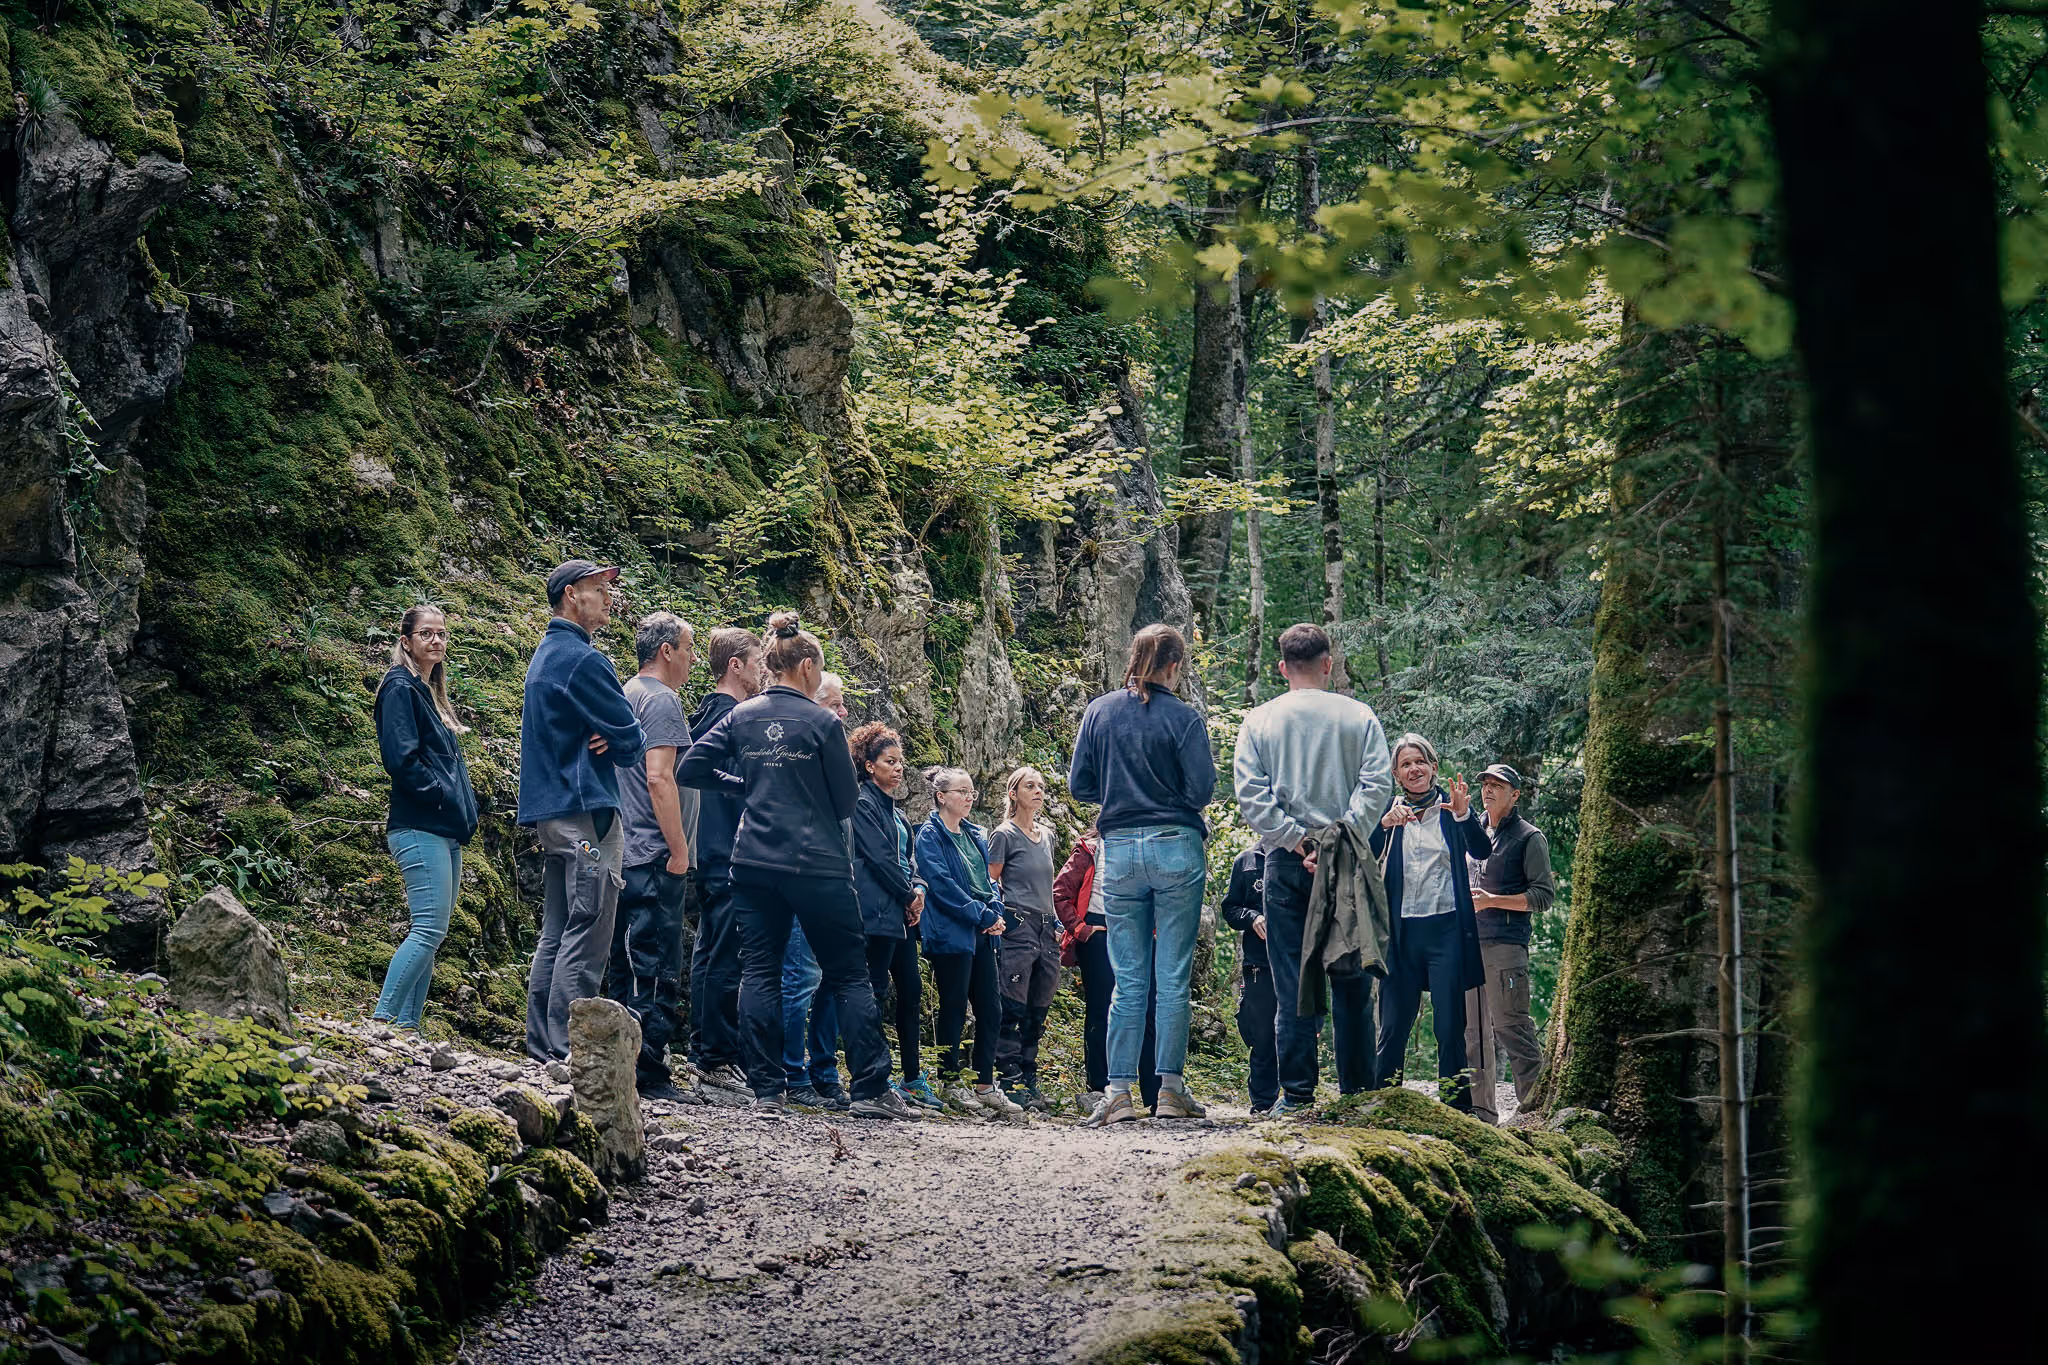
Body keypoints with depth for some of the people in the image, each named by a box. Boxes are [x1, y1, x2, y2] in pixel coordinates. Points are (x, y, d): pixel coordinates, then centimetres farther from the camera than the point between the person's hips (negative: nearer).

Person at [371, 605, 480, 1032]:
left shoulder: (430, 693, 22)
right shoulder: (400, 688, -7)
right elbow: (401, 759, -17)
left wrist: (464, 811, 10)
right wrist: (442, 795, -14)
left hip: (446, 832, 10)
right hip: (421, 828, -10)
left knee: (432, 932, 7)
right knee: (430, 928, -16)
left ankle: (406, 1025, 7)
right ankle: (381, 1021, -16)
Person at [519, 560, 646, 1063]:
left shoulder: (544, 656, 21)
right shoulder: (583, 659, -12)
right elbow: (630, 740, -13)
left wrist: (602, 739, 2)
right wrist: (613, 744, 9)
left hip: (551, 813, 10)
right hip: (587, 812, -10)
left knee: (557, 935, 11)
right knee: (586, 937, -11)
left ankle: (541, 1048, 12)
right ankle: (567, 1052, -15)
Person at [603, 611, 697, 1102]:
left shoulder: (628, 694, 20)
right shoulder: (661, 699, -10)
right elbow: (659, 777, -19)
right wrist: (679, 850, -17)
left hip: (625, 855, 10)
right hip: (654, 858, -10)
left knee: (627, 966, 12)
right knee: (657, 972, -8)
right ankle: (649, 1075, -8)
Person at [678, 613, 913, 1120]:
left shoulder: (740, 717, 4)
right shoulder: (822, 722, -7)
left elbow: (690, 769, 2)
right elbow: (845, 802, -2)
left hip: (754, 864, 4)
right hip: (818, 865, -4)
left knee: (759, 971, 7)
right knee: (849, 976, 3)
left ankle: (767, 1088, 2)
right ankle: (871, 1089, 1)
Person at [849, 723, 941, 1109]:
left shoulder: (893, 811, 22)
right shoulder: (863, 804, -6)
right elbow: (879, 857, -13)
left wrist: (918, 888, 1)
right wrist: (909, 894, -7)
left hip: (901, 914, 9)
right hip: (878, 911, -9)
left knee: (911, 991, 7)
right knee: (876, 991, -9)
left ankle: (913, 1079, 11)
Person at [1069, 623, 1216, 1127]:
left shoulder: (1098, 712, 5)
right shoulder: (1183, 718, -6)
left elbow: (1079, 785, 8)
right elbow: (1201, 791, -9)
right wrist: (1206, 762, 12)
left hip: (1119, 849, 3)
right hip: (1176, 847, -3)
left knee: (1129, 980, 6)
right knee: (1173, 977, 2)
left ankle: (1119, 1090, -1)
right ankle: (1170, 1089, 1)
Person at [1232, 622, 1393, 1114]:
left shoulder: (1258, 721, 5)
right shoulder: (1358, 716, 4)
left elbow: (1250, 795, -5)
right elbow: (1377, 784, -8)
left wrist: (1295, 841, -6)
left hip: (1286, 864, 0)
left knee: (1291, 982, 2)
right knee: (1352, 983, 6)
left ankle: (1297, 1093, -1)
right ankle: (1357, 1090, 6)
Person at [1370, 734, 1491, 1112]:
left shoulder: (1452, 806, 5)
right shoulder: (1388, 811, 10)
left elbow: (1482, 850, -10)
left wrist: (1464, 815, -28)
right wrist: (1384, 825, -20)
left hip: (1447, 927, -2)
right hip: (1401, 931, 2)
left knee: (1450, 1026, -1)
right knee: (1393, 1025, 4)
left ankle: (1457, 1107, 3)